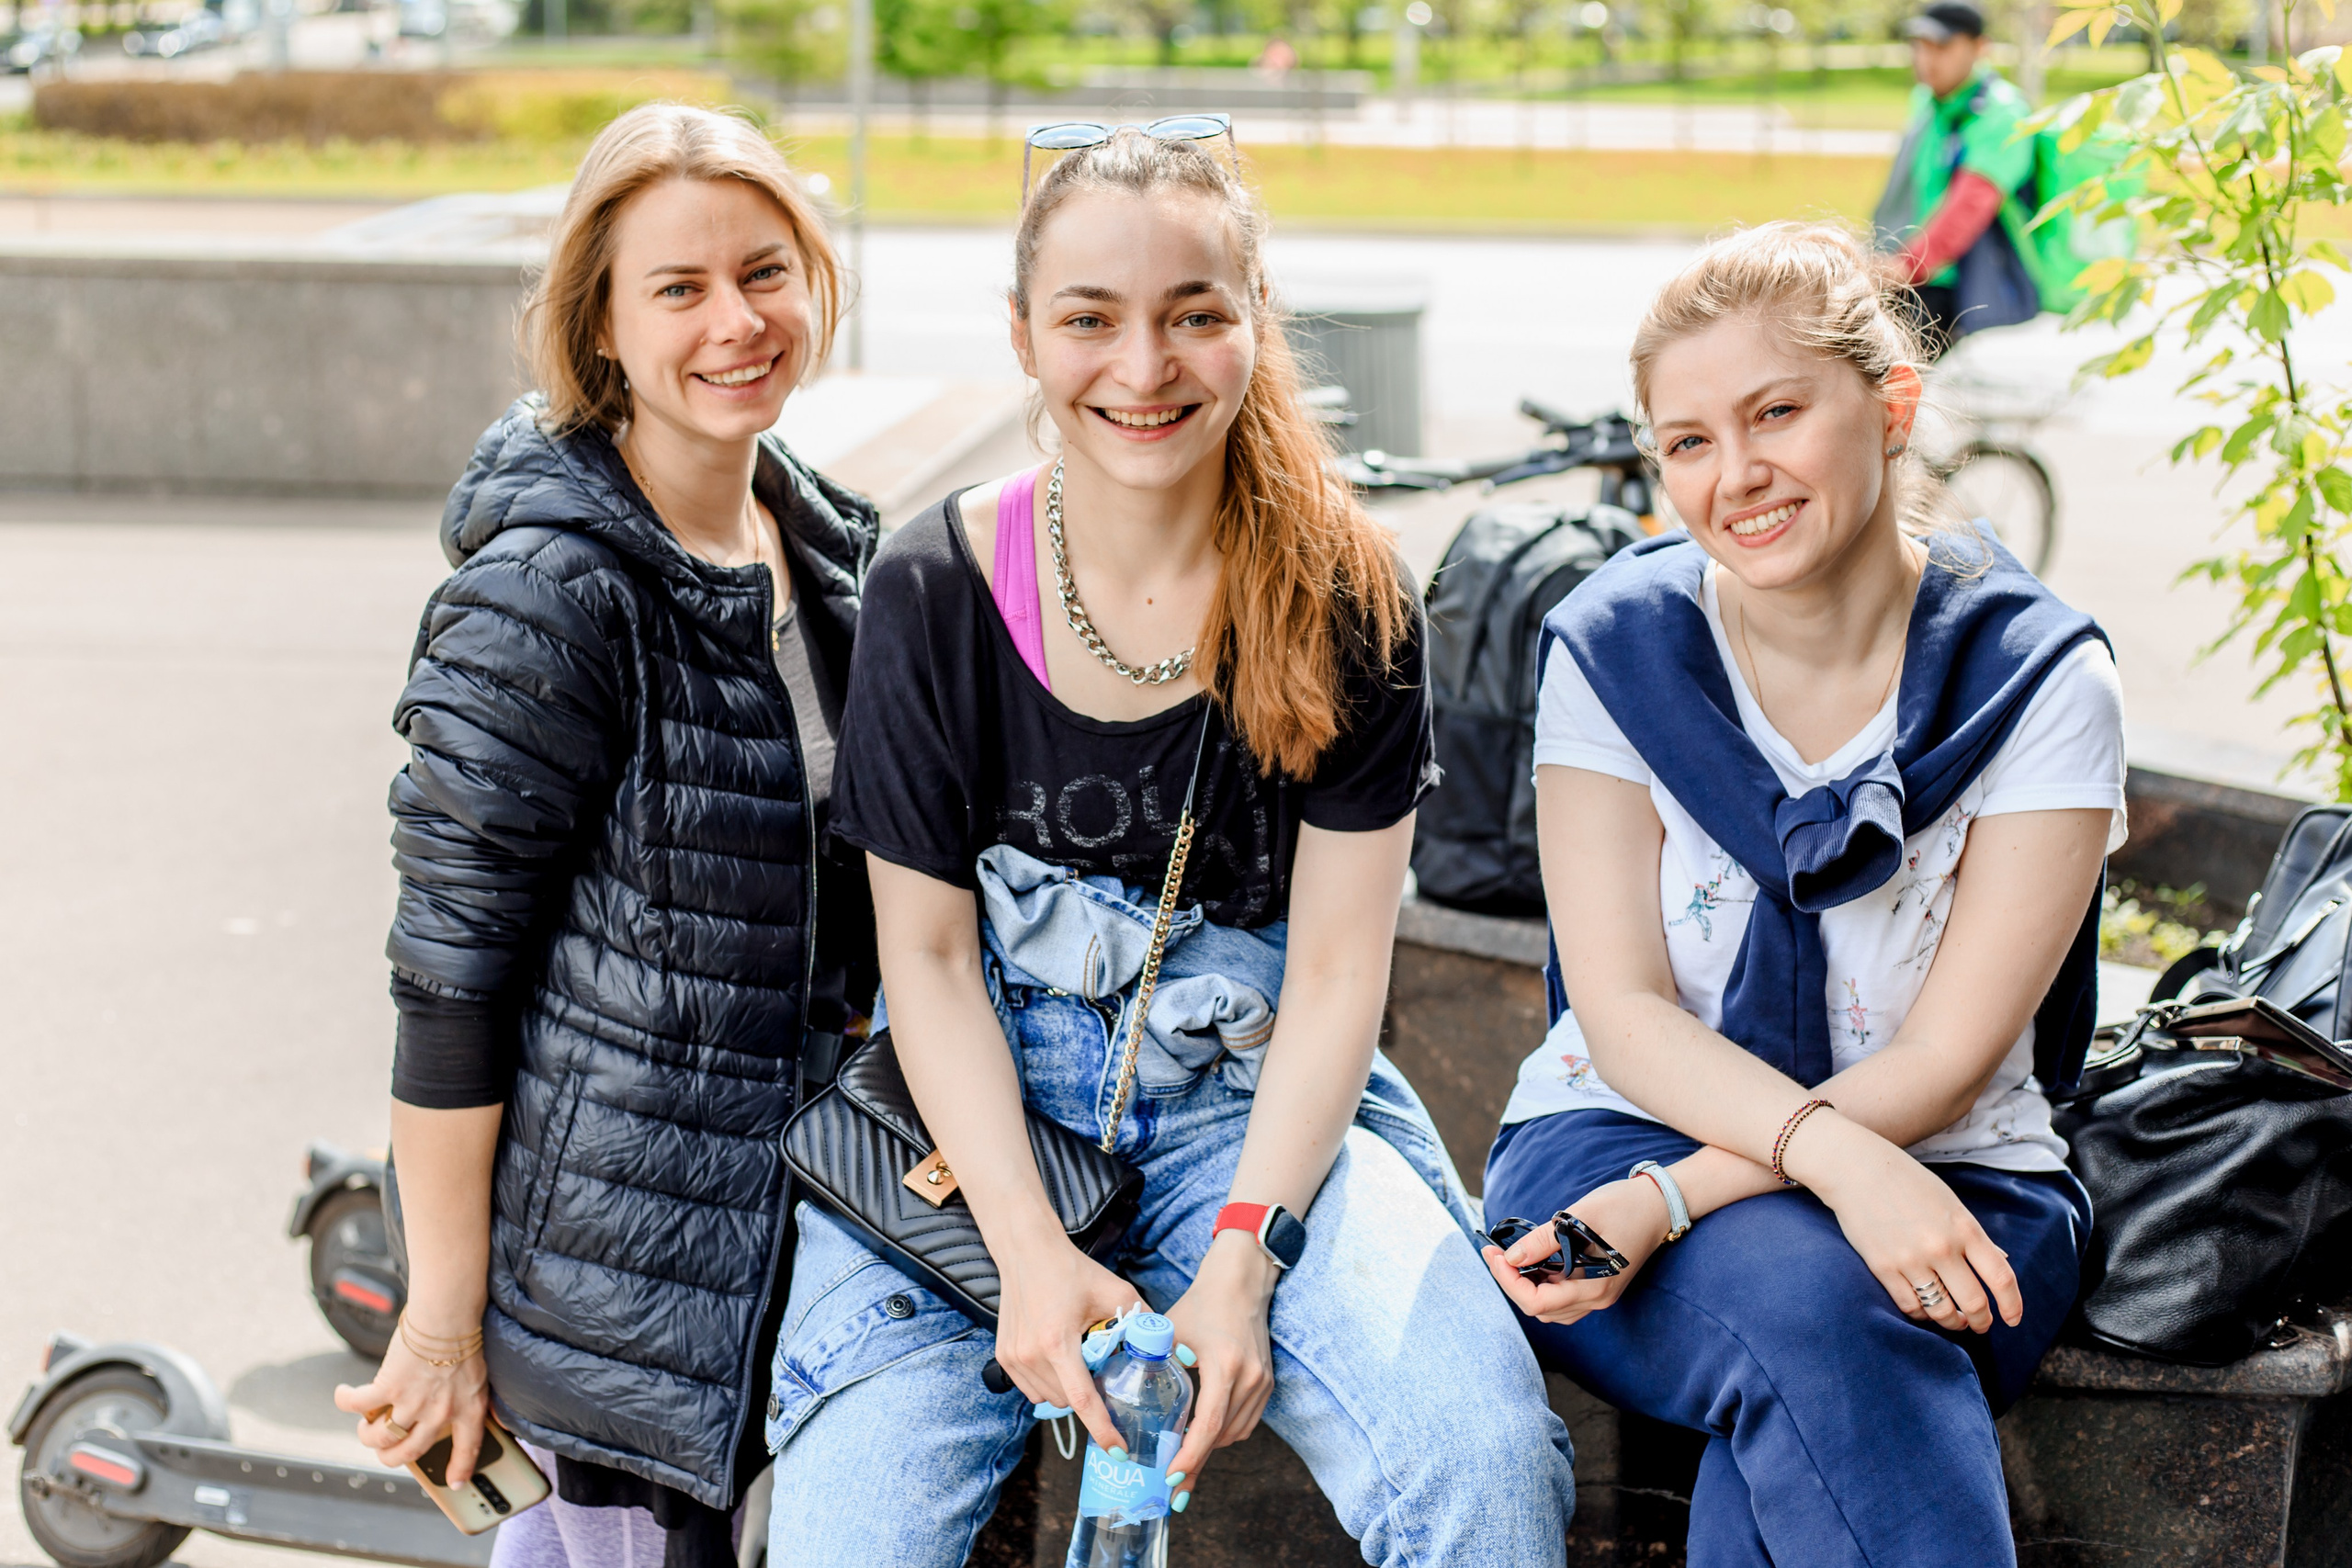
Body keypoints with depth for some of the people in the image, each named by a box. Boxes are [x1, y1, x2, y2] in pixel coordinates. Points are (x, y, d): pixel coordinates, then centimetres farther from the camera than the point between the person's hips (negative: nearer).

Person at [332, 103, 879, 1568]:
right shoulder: (545, 597, -19)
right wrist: (443, 1319, -15)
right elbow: (449, 972, -17)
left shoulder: (832, 544, 4)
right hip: (605, 1239, -7)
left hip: (772, 1199, 7)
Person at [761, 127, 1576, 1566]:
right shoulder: (938, 589, -5)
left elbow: (1338, 970, -6)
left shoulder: (1344, 597, -5)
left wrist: (1241, 1257, -18)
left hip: (1257, 1107, 0)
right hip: (982, 1113, 0)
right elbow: (926, 953, -4)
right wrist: (1030, 1250, -16)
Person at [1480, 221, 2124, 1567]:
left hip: (1946, 1179, 0)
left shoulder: (2038, 677, -6)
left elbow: (1947, 1057, -10)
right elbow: (1621, 1009, -7)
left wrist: (1679, 1200, -22)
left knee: (1798, 1413, -34)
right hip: (1628, 1133, 0)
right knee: (1802, 1296, -35)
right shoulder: (1616, 648, -2)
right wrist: (1836, 1157, -26)